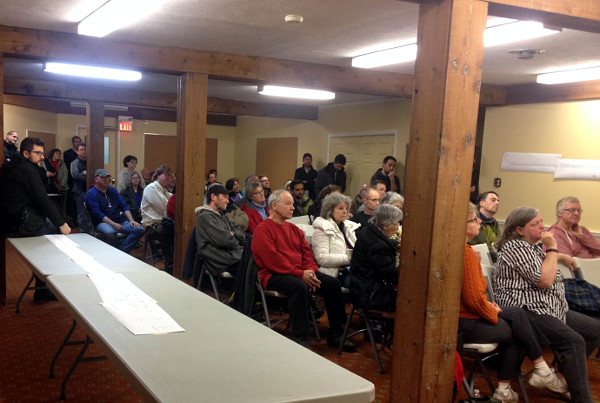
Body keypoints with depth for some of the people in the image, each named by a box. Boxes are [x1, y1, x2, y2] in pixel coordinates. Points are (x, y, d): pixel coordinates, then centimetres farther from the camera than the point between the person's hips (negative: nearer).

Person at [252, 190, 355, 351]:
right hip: (274, 275, -8)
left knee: (332, 283, -10)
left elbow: (307, 251, 15)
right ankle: (300, 340, -31)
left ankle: (335, 334, -2)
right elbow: (272, 260, -16)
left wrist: (310, 271, -7)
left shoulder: (294, 229, 20)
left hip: (301, 272, 8)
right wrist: (300, 274, -19)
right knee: (300, 287, -37)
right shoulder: (262, 229, -6)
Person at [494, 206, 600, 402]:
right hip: (525, 311, -11)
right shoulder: (515, 247, -12)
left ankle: (564, 374, 11)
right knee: (574, 341, -28)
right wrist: (552, 248, -11)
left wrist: (562, 256, 36)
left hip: (550, 309, 11)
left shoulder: (532, 246, 19)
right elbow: (544, 280, -20)